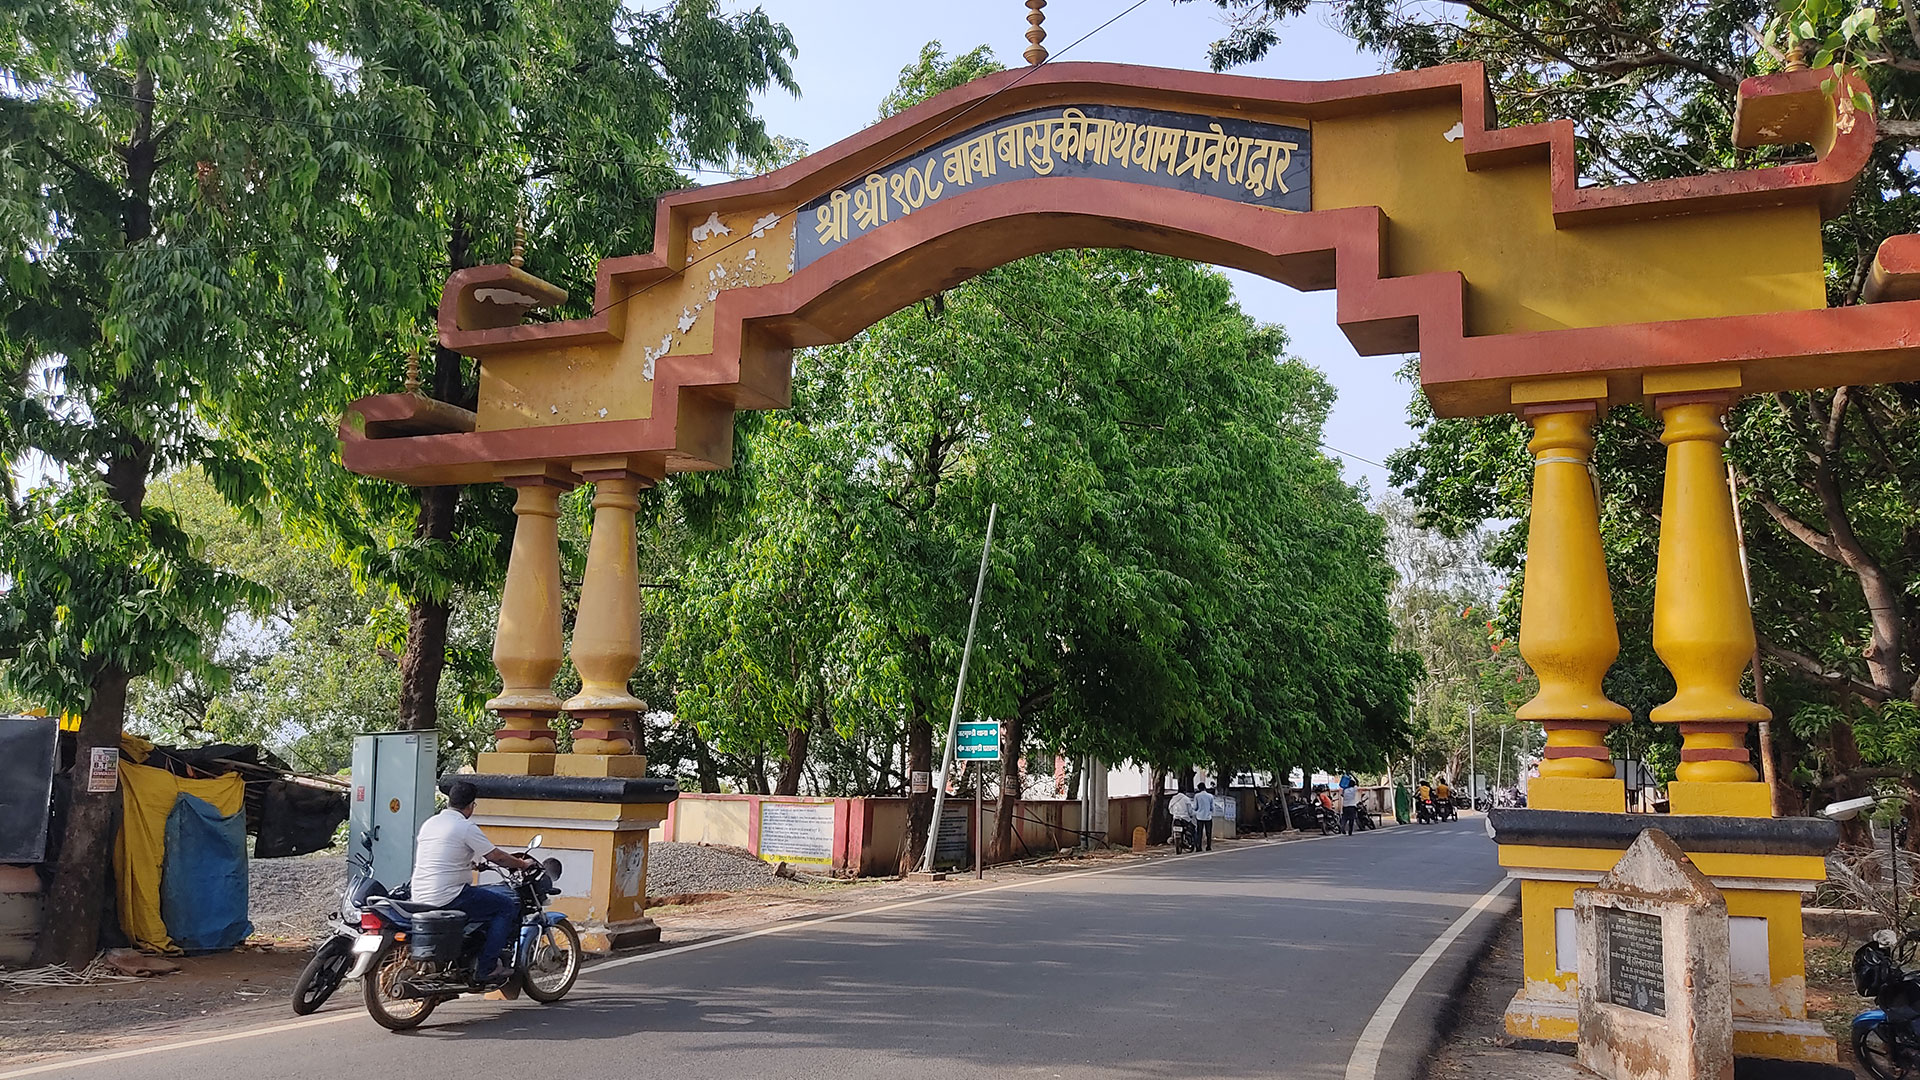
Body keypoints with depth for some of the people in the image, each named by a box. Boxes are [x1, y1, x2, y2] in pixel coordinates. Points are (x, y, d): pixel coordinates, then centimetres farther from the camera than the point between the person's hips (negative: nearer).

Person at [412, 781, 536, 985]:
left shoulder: (429, 823, 14)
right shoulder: (466, 827, -10)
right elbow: (496, 856, -8)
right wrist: (523, 864, 8)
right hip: (448, 897, -9)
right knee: (507, 906, -1)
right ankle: (486, 967, -5)